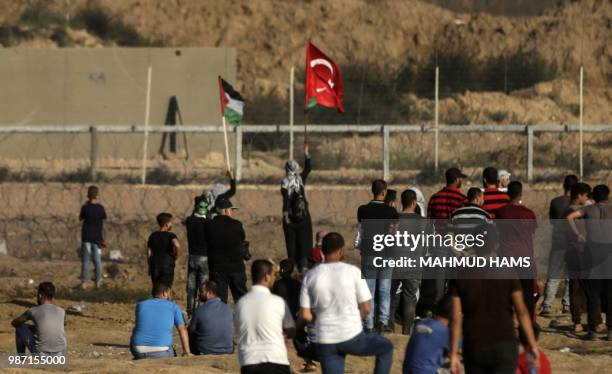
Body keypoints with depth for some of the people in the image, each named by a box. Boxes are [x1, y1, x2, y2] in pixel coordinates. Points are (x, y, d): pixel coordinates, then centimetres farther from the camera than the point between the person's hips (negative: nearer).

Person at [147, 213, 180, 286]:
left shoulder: (152, 236, 6)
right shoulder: (171, 235, -9)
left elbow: (149, 253, 6)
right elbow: (177, 244, -31)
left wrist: (150, 267, 15)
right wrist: (176, 254, -11)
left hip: (155, 267, 4)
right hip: (167, 266, -4)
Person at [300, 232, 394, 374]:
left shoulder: (310, 276, -1)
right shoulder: (353, 272, -8)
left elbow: (304, 315, -1)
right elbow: (366, 308, -5)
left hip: (325, 341, 3)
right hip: (352, 337, -3)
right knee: (386, 347, 25)